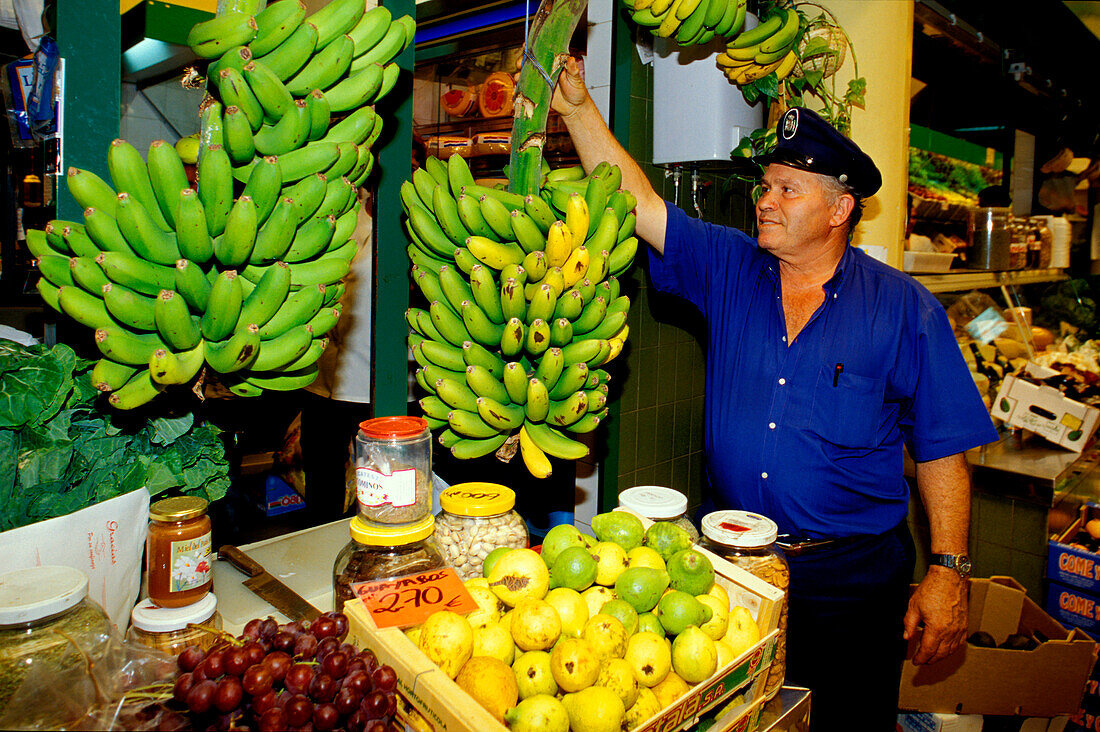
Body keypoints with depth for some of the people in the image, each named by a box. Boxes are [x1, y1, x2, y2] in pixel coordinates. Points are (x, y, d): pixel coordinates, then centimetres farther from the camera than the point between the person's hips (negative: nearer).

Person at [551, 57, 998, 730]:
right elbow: (638, 204, -6)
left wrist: (949, 571, -7)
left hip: (850, 574, -2)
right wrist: (577, 108, -12)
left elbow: (941, 450, -4)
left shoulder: (903, 309, -6)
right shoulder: (729, 270, 0)